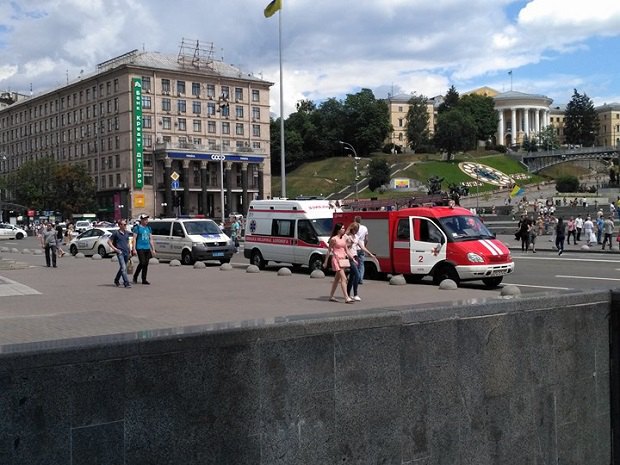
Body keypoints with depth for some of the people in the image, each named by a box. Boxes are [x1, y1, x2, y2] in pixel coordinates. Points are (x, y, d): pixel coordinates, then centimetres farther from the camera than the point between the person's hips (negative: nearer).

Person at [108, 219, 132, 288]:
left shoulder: (127, 233, 12)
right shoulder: (116, 233, -4)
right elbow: (109, 241, 0)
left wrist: (130, 251, 20)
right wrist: (115, 249, -9)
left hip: (126, 252, 6)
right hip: (120, 252, -6)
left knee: (122, 268, 16)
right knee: (123, 268, -14)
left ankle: (116, 280, 35)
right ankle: (126, 283, -16)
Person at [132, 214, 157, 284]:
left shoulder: (148, 228, 15)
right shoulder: (137, 227, -1)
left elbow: (151, 239, 18)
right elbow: (134, 238, -5)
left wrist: (153, 249, 13)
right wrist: (134, 249, -12)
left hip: (147, 248, 6)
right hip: (140, 248, -6)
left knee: (146, 264, 4)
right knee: (142, 263, -14)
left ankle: (144, 280, 10)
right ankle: (135, 277, 4)